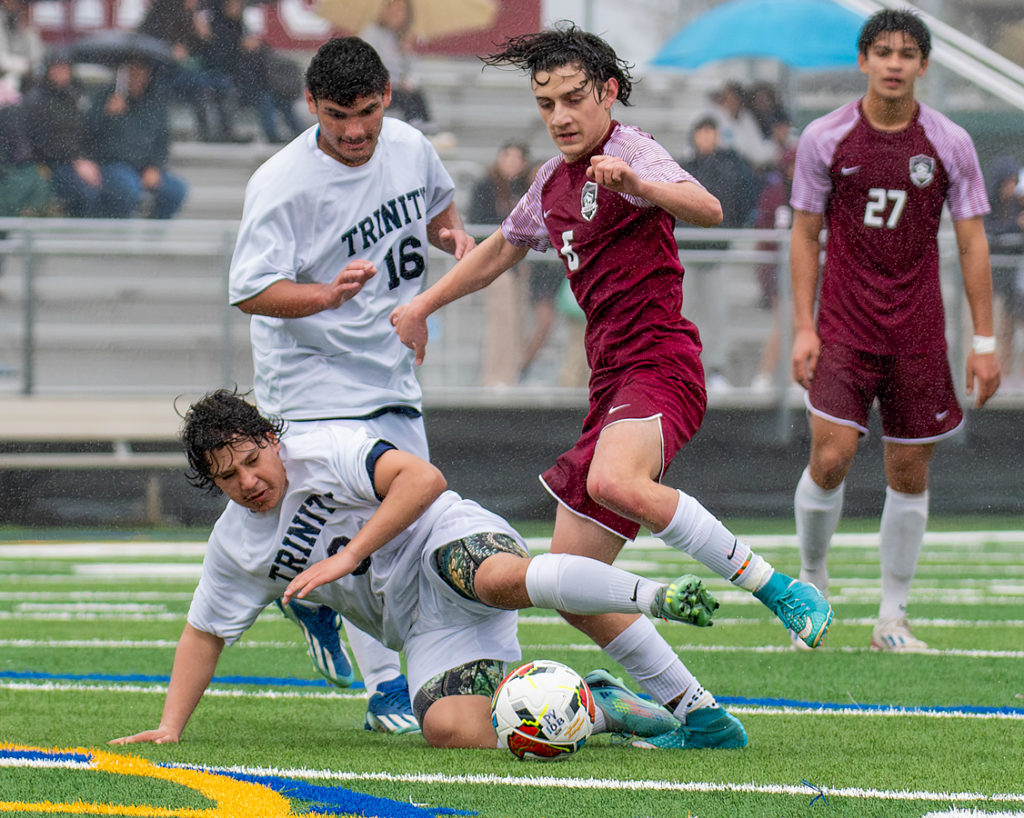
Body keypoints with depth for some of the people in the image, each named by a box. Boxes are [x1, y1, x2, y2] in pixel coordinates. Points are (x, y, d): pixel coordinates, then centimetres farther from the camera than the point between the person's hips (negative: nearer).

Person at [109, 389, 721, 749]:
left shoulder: (323, 452, -6)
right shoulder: (234, 546, 14)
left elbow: (423, 478, -19)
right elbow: (205, 633, 24)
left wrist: (348, 555, -22)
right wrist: (170, 728, 14)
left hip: (454, 541, -6)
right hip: (422, 624, 6)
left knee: (504, 580, -45)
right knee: (453, 732, -25)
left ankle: (656, 596, -39)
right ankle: (595, 708, -6)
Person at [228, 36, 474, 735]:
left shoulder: (410, 148, -1)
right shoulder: (283, 184, -20)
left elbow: (438, 203, 21)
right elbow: (250, 290, -24)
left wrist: (454, 235, -1)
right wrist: (328, 295, -39)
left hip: (392, 374, 7)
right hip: (315, 378, -7)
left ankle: (317, 601, 37)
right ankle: (387, 690, -8)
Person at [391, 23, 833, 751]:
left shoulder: (630, 151, -7)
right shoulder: (554, 184, 19)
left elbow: (706, 208, -27)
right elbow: (501, 250, 38)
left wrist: (633, 185, -44)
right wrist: (422, 305, 37)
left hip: (660, 367, -9)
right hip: (611, 384, 9)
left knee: (614, 483, -40)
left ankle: (778, 588, -29)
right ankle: (700, 718, 8)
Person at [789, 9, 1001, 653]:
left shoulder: (950, 144, 0)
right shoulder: (825, 139, -2)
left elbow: (972, 243, 3)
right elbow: (806, 236, 4)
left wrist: (984, 342, -1)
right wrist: (803, 328, -3)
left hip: (917, 329, 1)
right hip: (844, 327, -1)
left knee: (910, 473, 3)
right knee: (831, 457, -14)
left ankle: (893, 620, 13)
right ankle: (811, 579, 11)